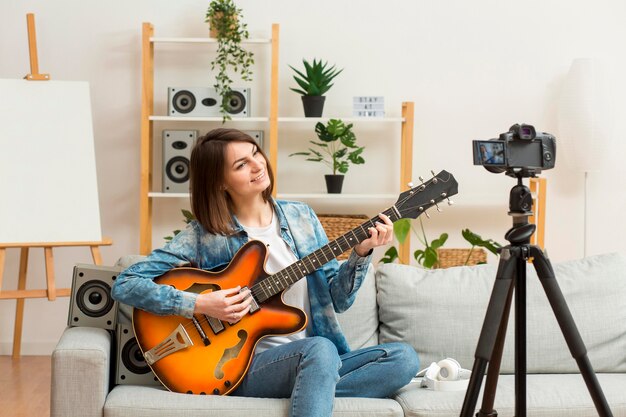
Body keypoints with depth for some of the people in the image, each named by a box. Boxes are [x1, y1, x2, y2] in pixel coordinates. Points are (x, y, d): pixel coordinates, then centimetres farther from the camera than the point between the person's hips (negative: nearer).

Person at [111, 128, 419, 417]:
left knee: (404, 358, -19)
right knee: (320, 350, -36)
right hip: (248, 365, -5)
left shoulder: (299, 216, 8)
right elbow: (124, 285, -8)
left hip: (315, 357, 5)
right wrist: (199, 304, -18)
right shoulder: (205, 235, -4)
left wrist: (361, 254, -8)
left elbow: (337, 299, 9)